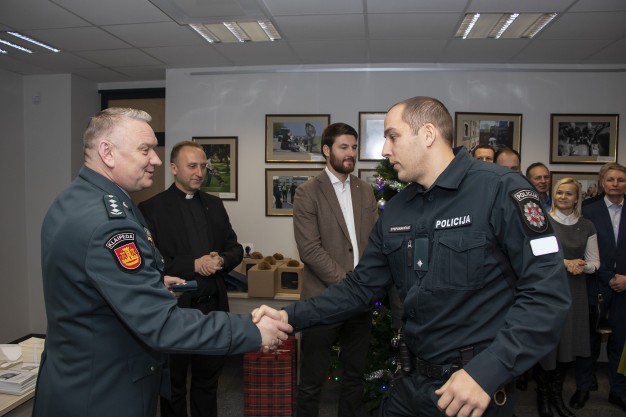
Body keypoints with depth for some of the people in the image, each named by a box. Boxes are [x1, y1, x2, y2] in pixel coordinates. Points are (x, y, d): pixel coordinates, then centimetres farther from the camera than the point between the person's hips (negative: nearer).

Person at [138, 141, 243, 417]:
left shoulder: (215, 205, 9)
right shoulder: (151, 208, -8)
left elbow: (235, 248, 9)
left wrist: (221, 260, -12)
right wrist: (193, 264, -21)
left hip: (213, 306, 5)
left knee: (207, 381, 21)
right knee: (173, 385, 16)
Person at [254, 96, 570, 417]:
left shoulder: (500, 190, -14)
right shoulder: (394, 212, 6)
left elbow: (548, 291, -18)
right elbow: (360, 288, 6)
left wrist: (487, 372, -25)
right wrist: (291, 317, -5)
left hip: (475, 389, -6)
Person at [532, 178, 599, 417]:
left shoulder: (587, 227, 8)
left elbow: (594, 262, 9)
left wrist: (582, 266, -12)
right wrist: (564, 263, -17)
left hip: (574, 291, 4)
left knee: (570, 342, 8)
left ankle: (556, 394, 25)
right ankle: (542, 394, 18)